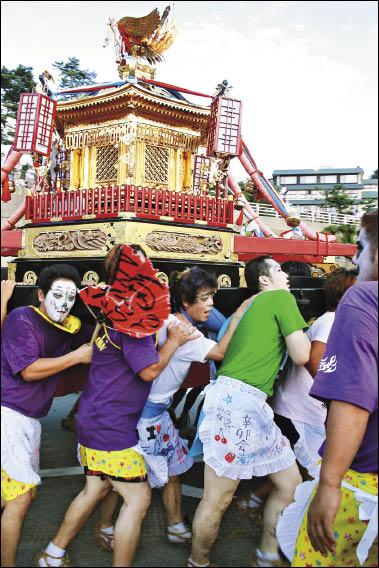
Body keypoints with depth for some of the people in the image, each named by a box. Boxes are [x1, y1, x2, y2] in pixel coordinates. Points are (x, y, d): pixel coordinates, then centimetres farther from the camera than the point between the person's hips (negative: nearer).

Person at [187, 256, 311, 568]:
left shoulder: (252, 305, 23)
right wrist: (302, 334, 14)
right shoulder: (282, 298, -2)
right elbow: (301, 355, -7)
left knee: (290, 483, 17)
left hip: (252, 405, 10)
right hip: (236, 400, -10)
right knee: (217, 500, 3)